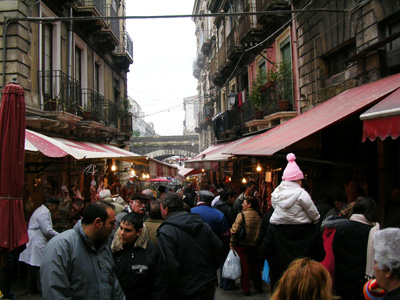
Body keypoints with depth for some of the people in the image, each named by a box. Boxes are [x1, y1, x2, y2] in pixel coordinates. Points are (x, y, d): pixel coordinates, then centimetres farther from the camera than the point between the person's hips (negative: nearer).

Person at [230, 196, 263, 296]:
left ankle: (246, 289, 10)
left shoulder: (241, 215, -15)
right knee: (255, 266, 17)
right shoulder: (258, 216, -1)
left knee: (244, 266, 5)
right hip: (254, 245, 4)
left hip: (242, 244, -4)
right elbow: (261, 231, 5)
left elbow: (234, 230, -17)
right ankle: (258, 287, 27)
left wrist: (232, 244, -8)